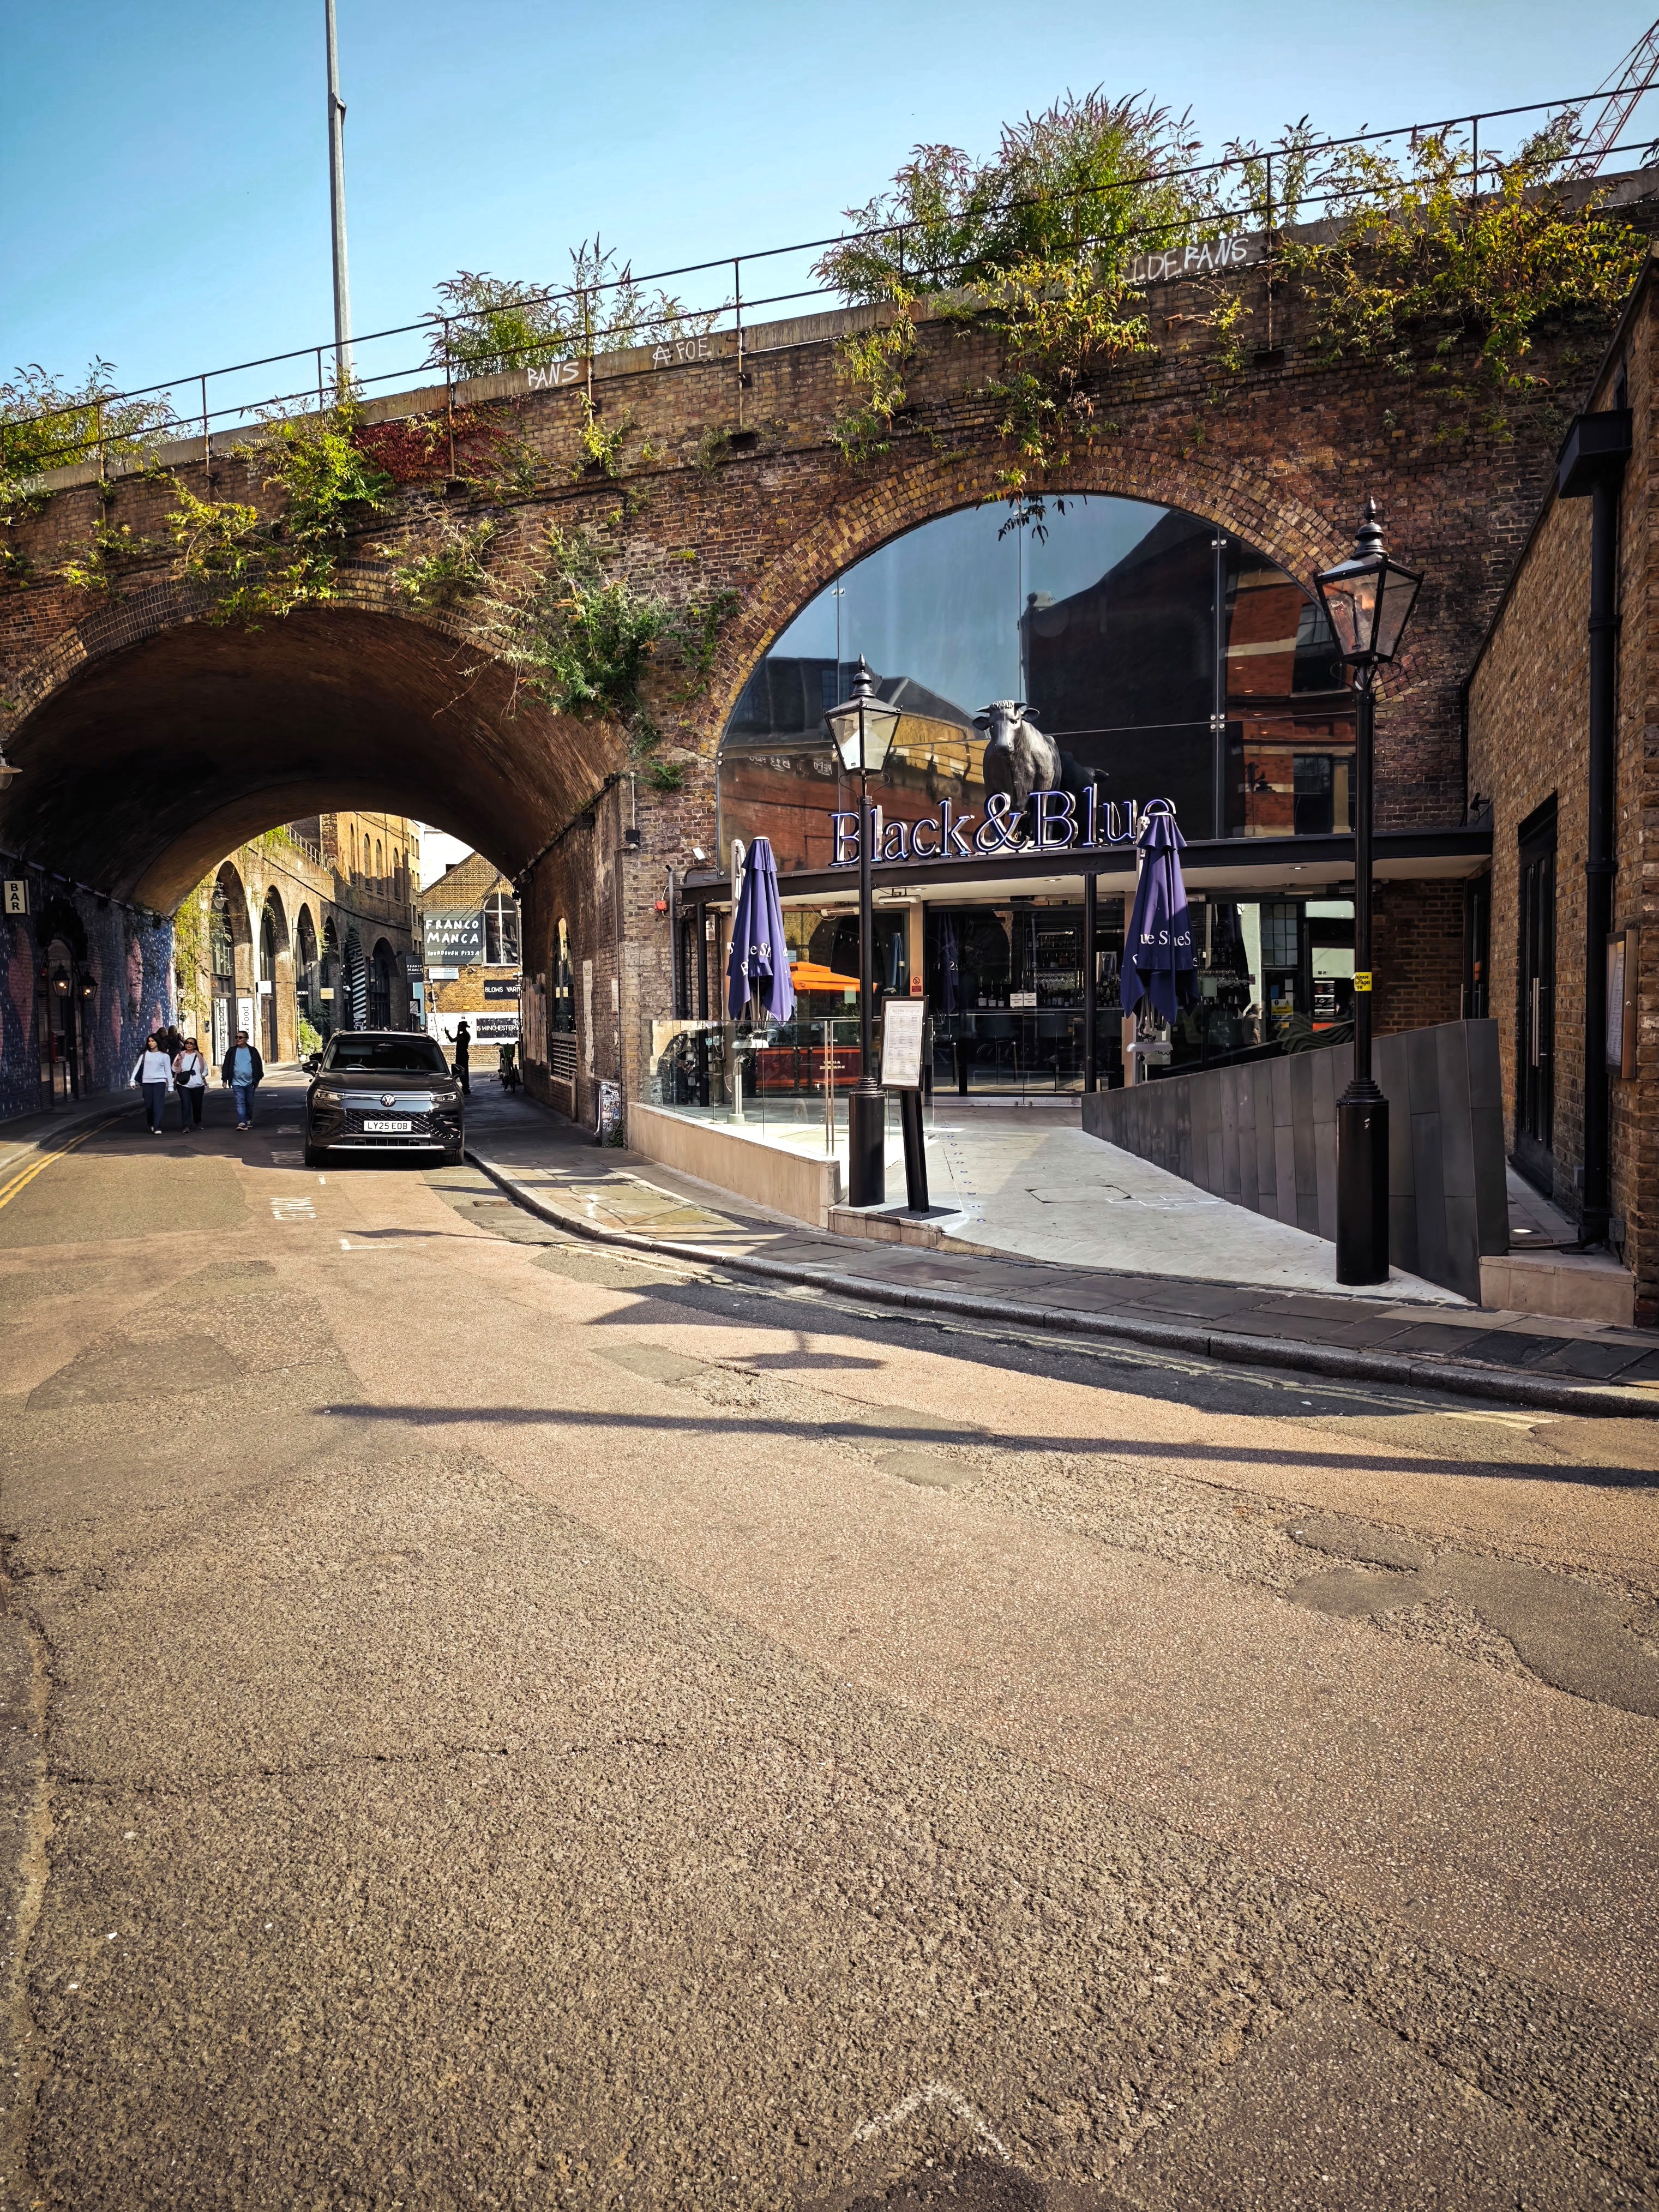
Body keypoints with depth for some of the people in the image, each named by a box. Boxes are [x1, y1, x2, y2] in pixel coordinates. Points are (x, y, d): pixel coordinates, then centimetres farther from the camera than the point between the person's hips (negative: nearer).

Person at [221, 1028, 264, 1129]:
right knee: (240, 1103, -12)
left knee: (250, 1103, 11)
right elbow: (226, 1066, 5)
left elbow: (259, 1065, 7)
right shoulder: (232, 1051, 3)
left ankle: (249, 1120, 27)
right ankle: (242, 1122, -20)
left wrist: (258, 1079, 3)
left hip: (250, 1082, 1)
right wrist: (225, 1079, 0)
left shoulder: (252, 1051, 4)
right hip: (237, 1082, -1)